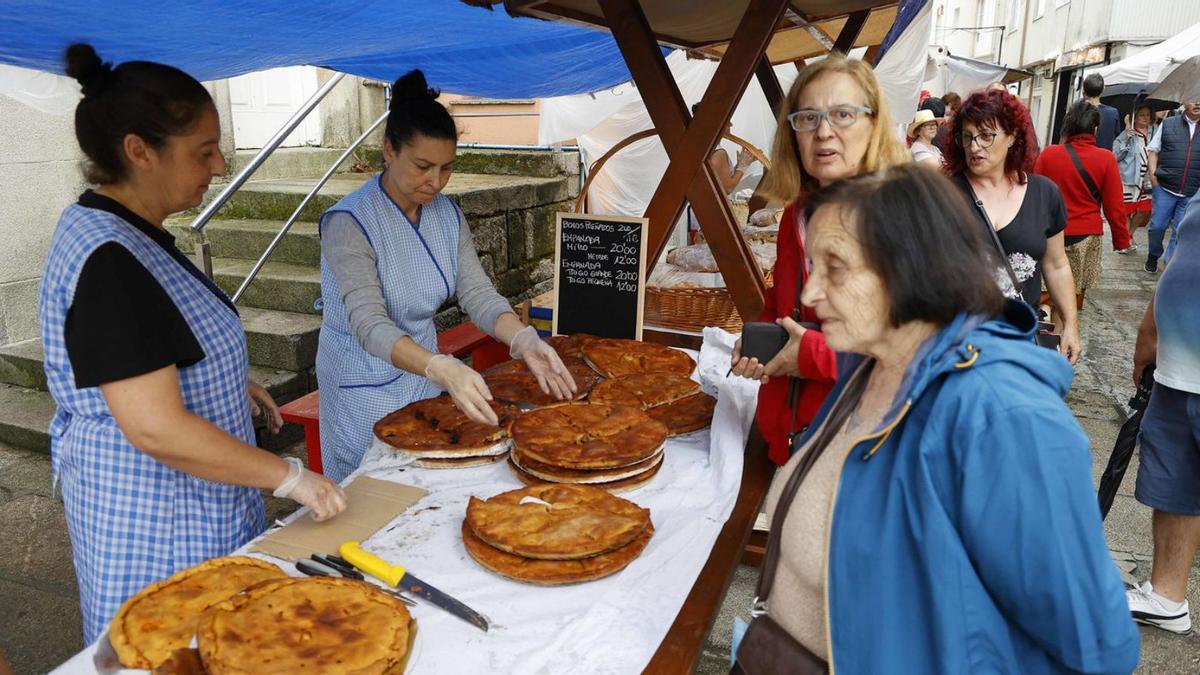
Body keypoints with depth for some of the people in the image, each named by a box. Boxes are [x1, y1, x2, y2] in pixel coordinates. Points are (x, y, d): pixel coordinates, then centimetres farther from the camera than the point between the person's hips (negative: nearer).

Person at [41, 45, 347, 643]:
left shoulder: (126, 234, 5)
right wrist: (290, 477, -21)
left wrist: (229, 382, 11)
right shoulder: (107, 260, -26)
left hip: (194, 499, 9)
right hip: (152, 511, -9)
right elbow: (156, 428, -28)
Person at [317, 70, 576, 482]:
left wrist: (523, 340, -28)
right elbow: (370, 326, -32)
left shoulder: (447, 215, -2)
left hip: (424, 371, 6)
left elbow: (478, 294, -8)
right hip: (366, 389, -6)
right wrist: (443, 369, -48)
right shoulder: (348, 224, -22)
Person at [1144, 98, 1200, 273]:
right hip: (1165, 188, 0)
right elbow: (1153, 150, 8)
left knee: (1181, 232, 4)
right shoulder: (1168, 124, 4)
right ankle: (1153, 256, 28)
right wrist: (1153, 173, -3)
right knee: (1157, 226, 4)